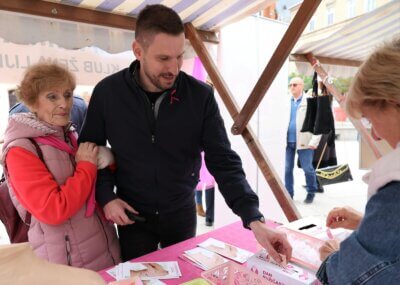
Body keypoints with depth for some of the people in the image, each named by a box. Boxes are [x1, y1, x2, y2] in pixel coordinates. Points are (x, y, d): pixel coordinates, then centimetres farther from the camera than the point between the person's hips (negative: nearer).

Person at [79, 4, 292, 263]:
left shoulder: (201, 96, -16)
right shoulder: (107, 92, -14)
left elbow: (224, 161, -16)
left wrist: (254, 220, -26)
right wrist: (106, 196, -12)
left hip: (182, 212, 1)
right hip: (132, 215, 0)